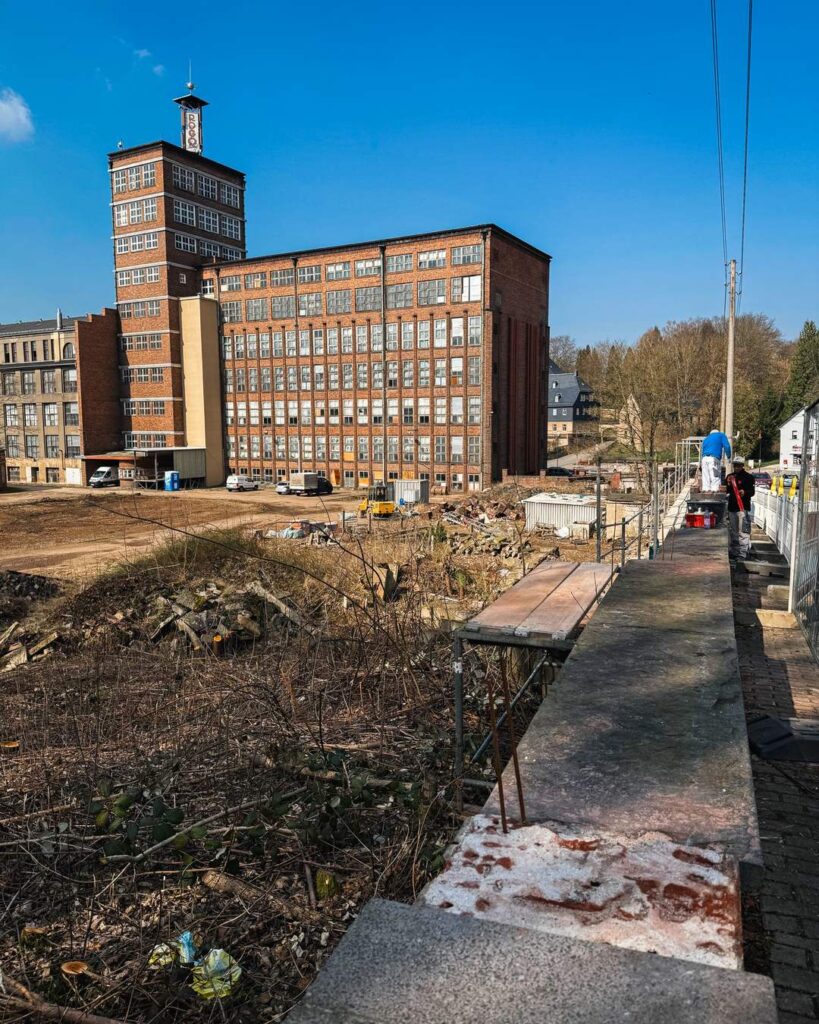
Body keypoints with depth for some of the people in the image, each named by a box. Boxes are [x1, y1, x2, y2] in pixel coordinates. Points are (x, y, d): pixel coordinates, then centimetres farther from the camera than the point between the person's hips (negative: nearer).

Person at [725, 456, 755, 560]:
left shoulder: (748, 477, -3)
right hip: (732, 507, 7)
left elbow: (752, 492, -6)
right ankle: (733, 551, 23)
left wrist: (745, 492, -26)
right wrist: (728, 484, -3)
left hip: (743, 507, -6)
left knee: (743, 531, -9)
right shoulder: (730, 476, 14)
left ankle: (743, 552, -8)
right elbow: (726, 491, 17)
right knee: (732, 531, 14)